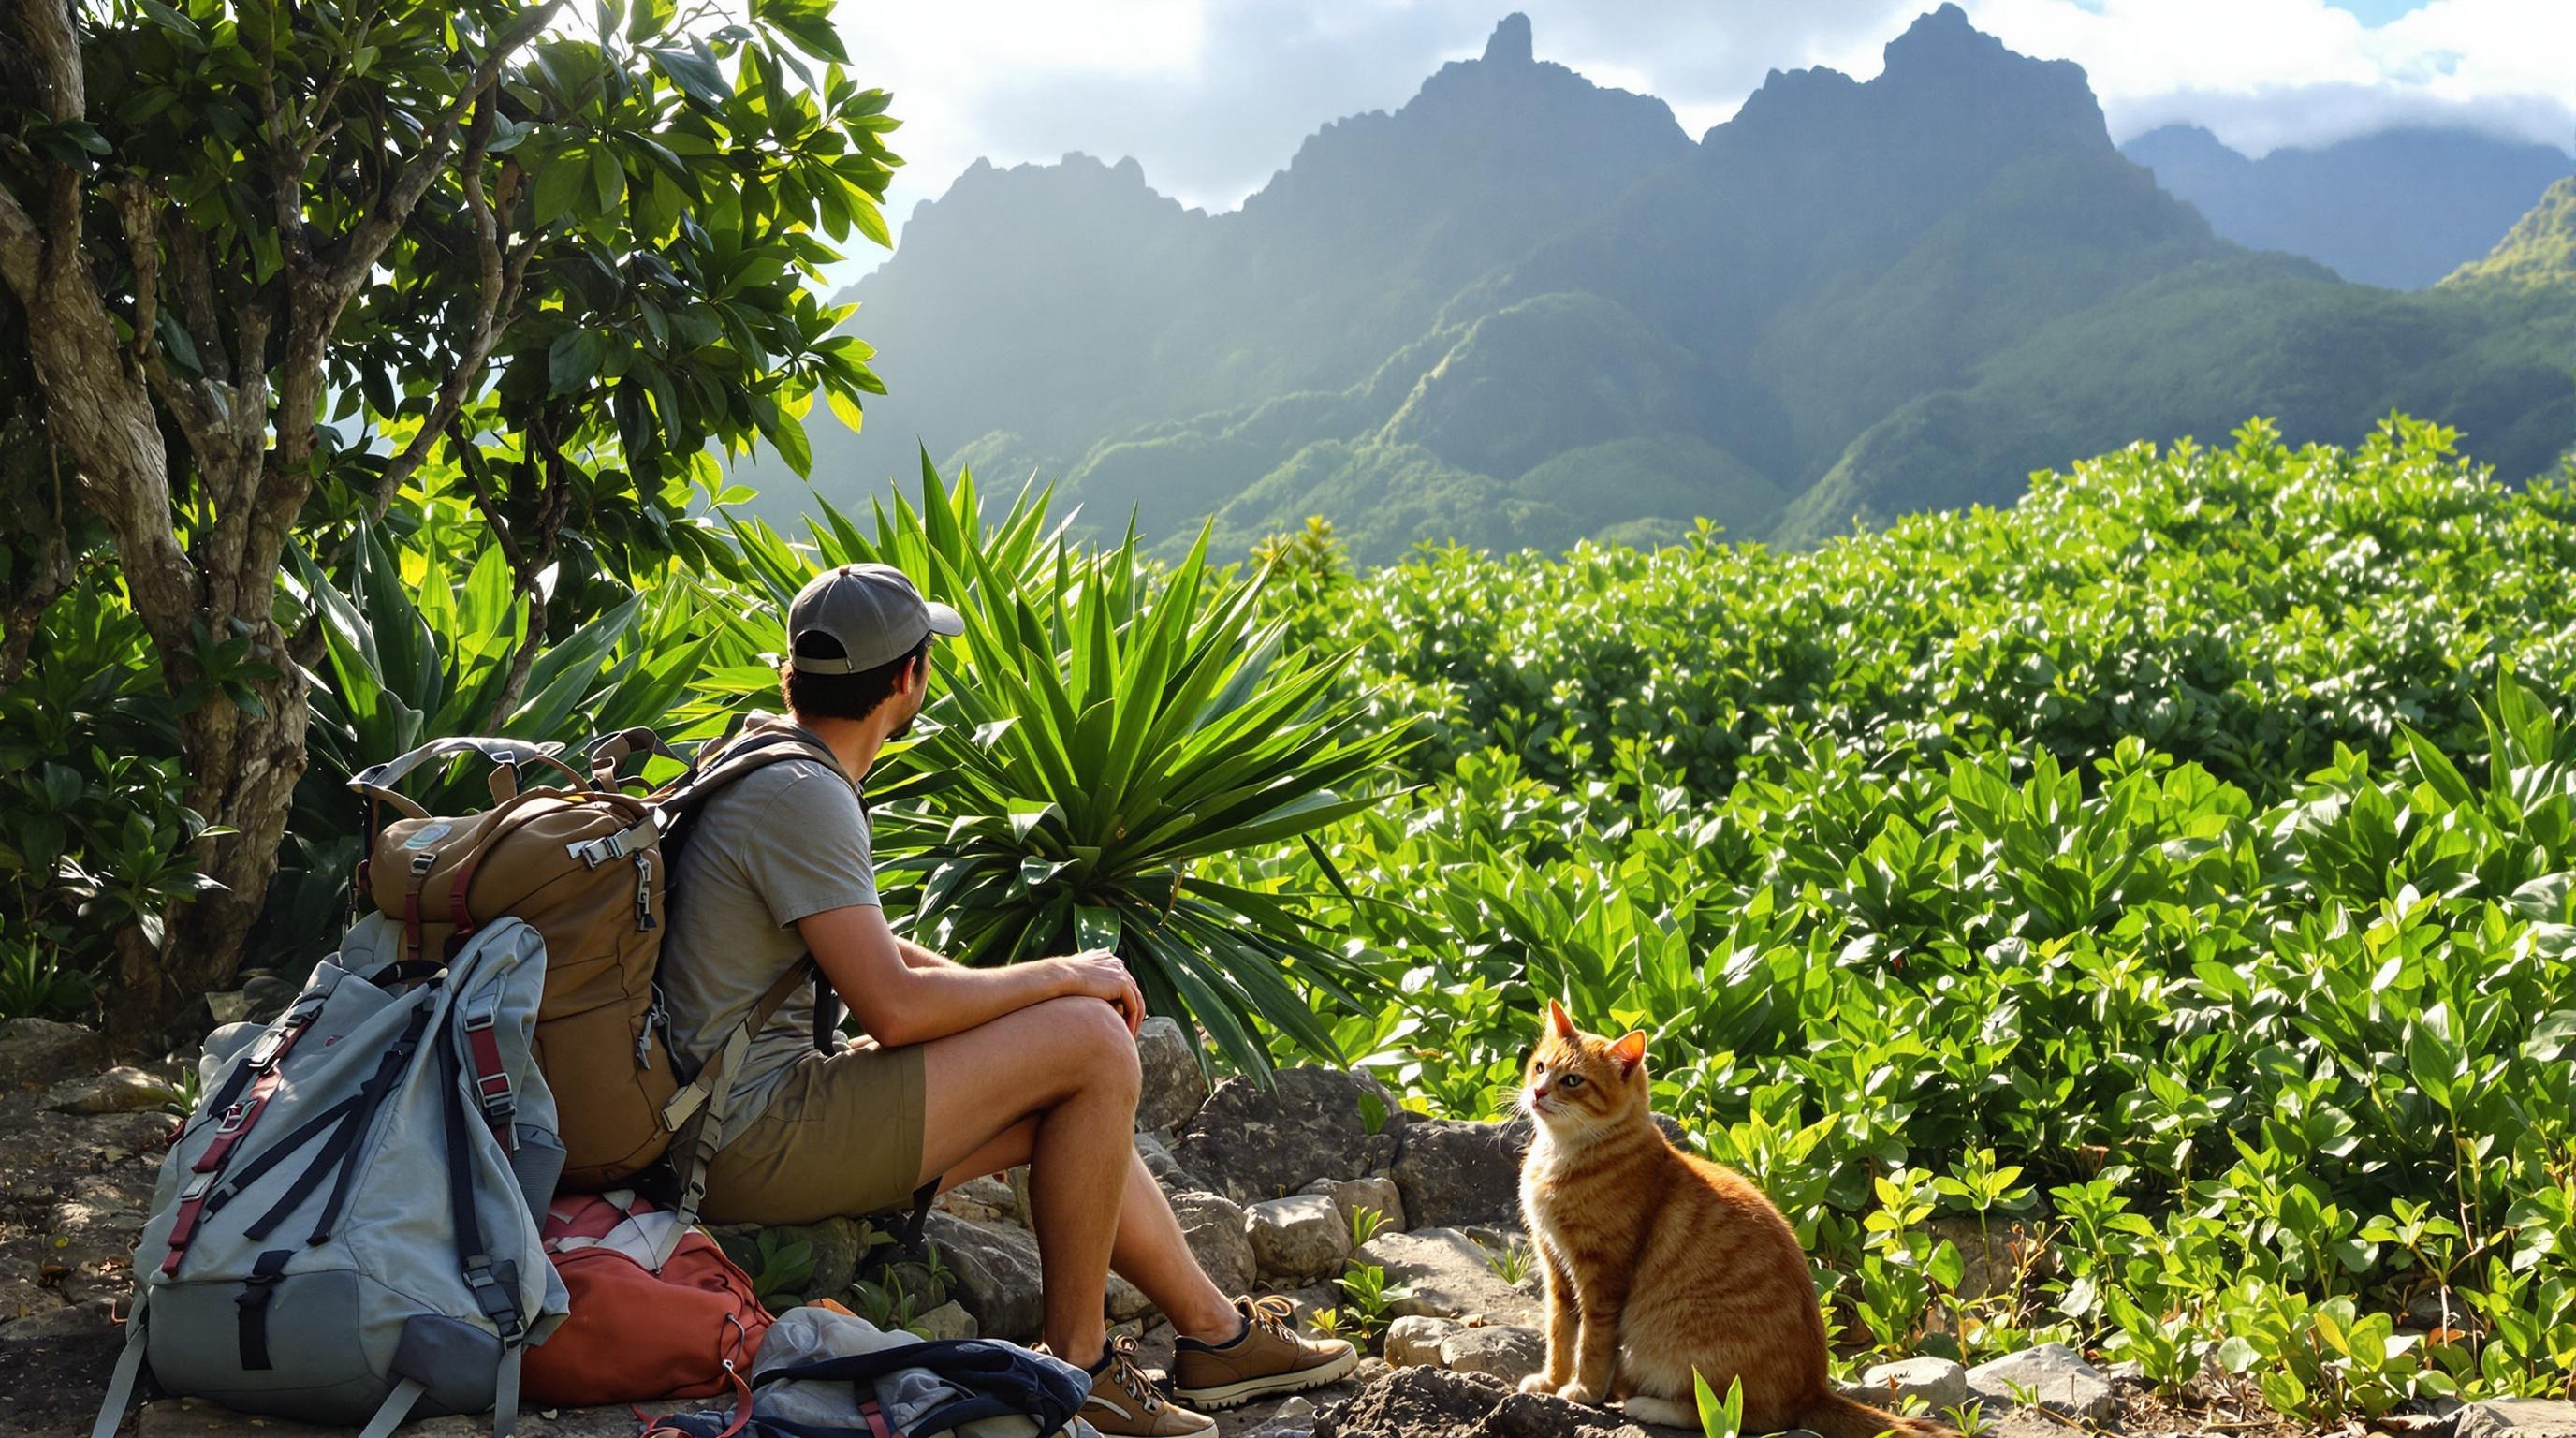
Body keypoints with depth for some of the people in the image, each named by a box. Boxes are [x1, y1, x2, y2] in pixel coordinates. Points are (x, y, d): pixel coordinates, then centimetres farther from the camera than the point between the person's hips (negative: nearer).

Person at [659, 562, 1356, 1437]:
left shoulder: (762, 753, 13)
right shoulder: (803, 796, -19)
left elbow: (867, 944, 22)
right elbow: (894, 1006, -24)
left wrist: (1029, 994, 10)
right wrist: (1062, 978, -9)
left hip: (731, 1126, 10)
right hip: (757, 1142, -10)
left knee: (1063, 1113, 15)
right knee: (1095, 1044, -13)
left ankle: (1215, 1333, 26)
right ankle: (1076, 1362, -2)